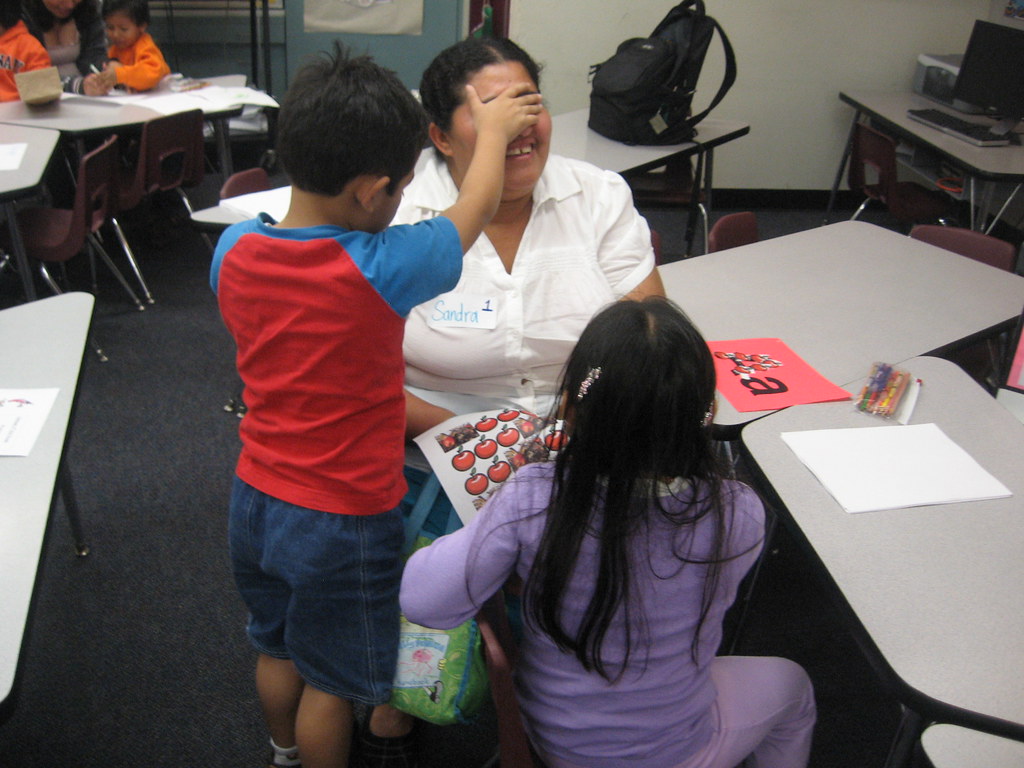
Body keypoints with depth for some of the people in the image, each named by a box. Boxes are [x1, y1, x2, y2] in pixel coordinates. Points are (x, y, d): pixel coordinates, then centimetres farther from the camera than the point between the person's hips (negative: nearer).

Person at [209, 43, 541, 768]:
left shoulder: (233, 249, -11)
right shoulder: (382, 269, -28)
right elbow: (478, 204, -10)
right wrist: (494, 128, 8)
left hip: (255, 499, 7)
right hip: (343, 524, -6)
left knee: (278, 648, 29)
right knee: (332, 680, 17)